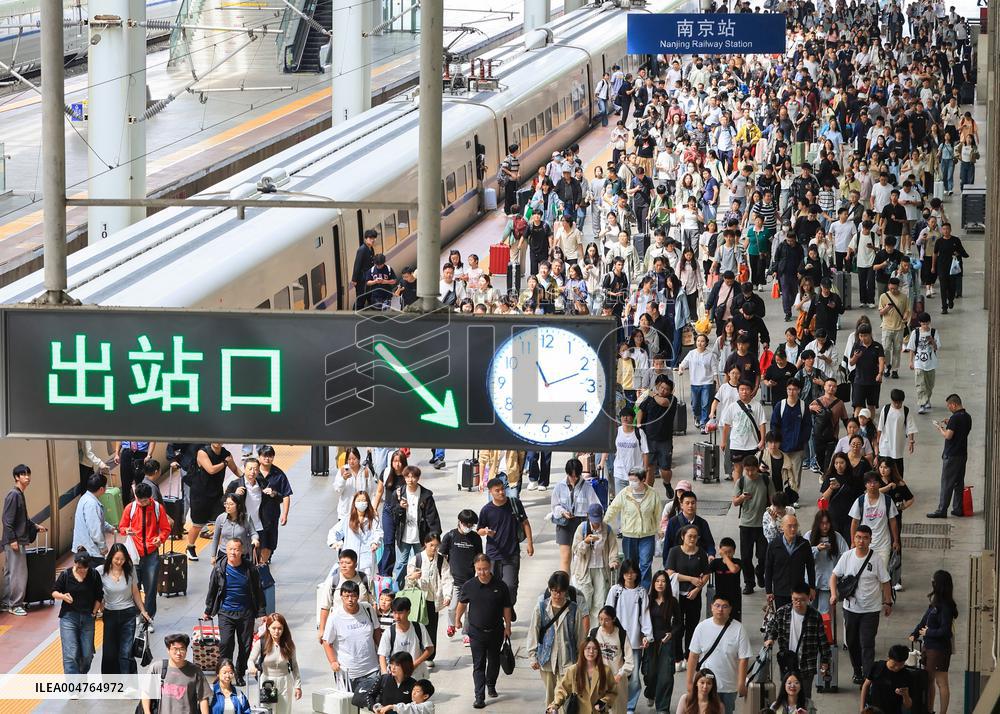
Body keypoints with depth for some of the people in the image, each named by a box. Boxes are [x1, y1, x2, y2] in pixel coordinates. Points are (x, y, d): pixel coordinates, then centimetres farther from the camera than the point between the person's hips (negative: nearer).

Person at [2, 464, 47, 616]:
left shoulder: (20, 495, 15)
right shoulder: (13, 495, -14)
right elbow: (8, 519, -19)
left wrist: (35, 526, 22)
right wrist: (12, 539, -21)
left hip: (17, 541, 10)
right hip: (14, 542, -10)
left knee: (10, 572, 13)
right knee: (19, 572, -7)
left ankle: (8, 603, 18)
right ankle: (15, 605, -2)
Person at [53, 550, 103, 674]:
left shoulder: (94, 575, -2)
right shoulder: (66, 575, -5)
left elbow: (99, 597, 7)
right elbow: (54, 592, 4)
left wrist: (94, 613, 0)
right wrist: (63, 596, -16)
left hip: (87, 618, 2)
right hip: (69, 617, -2)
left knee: (87, 655, 8)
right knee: (70, 655, -12)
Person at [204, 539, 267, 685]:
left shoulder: (250, 570, -2)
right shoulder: (220, 569, -1)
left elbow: (258, 592, 6)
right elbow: (212, 590, 10)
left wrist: (261, 613, 4)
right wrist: (208, 611, 15)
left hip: (246, 613, 1)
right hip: (225, 612, -1)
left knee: (245, 645, 5)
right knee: (226, 643, -13)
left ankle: (240, 674, 20)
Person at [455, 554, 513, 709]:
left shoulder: (500, 586, -8)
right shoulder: (469, 586, -8)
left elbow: (506, 608, 0)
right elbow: (462, 604, 10)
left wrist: (507, 627, 1)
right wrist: (457, 620, 20)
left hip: (496, 631, 1)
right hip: (476, 631, -1)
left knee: (494, 661, 18)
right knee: (478, 665, -5)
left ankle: (491, 685, 42)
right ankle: (480, 697, -6)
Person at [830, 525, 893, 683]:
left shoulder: (876, 559, -8)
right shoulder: (847, 556, -1)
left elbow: (885, 582, 1)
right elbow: (834, 575, 6)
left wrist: (887, 603, 3)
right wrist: (833, 594, -9)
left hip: (871, 609, -4)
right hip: (850, 608, 4)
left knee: (867, 645, -8)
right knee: (852, 642, 15)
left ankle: (867, 677, -7)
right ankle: (857, 672, 33)